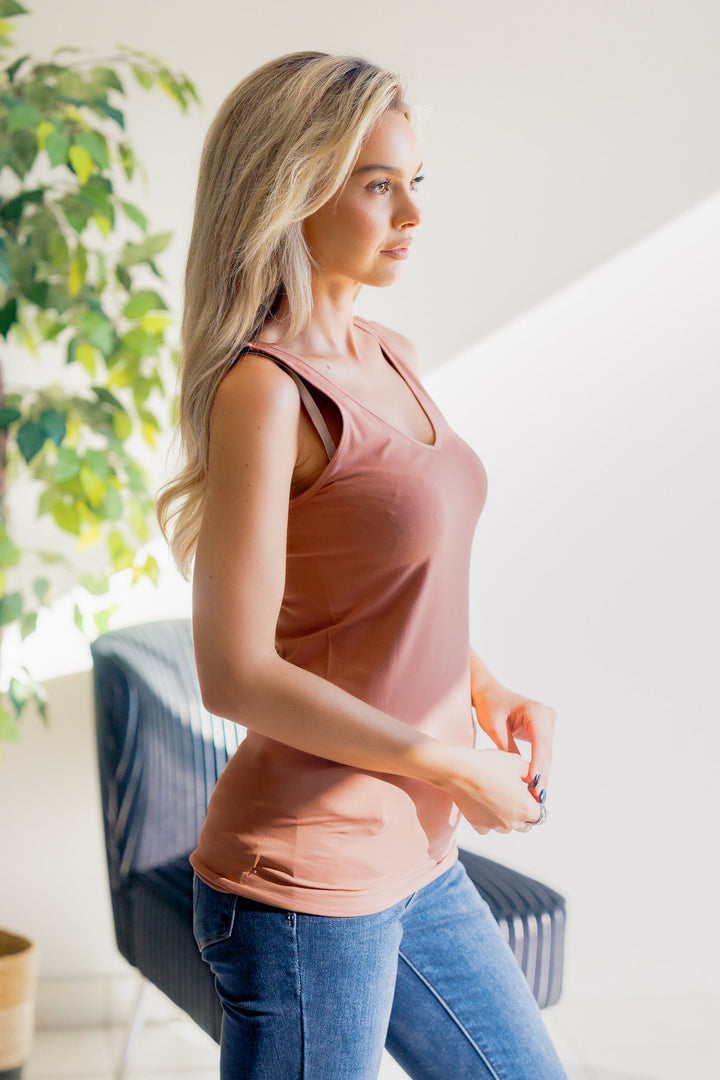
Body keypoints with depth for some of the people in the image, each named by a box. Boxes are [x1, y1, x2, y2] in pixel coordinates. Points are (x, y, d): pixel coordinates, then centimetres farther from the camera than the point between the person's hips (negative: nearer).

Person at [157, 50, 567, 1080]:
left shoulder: (390, 358, 7)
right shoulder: (264, 389, -19)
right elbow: (237, 675, -21)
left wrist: (489, 693, 3)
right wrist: (451, 765, -15)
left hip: (417, 862, 9)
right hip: (303, 881, -9)